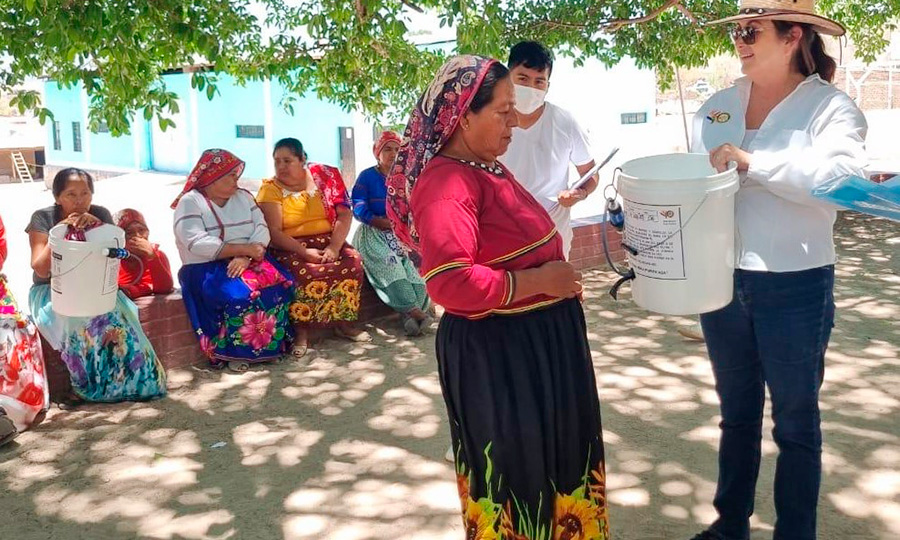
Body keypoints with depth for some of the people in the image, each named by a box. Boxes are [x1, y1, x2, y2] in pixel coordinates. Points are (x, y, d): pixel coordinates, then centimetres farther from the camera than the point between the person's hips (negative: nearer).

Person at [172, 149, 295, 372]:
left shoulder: (243, 197, 15)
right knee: (237, 295, -33)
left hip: (248, 261, 5)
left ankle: (273, 346, -11)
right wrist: (243, 249, -21)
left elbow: (261, 229, 1)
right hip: (206, 268, -5)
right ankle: (234, 352, -16)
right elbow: (197, 244, -17)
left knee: (279, 284, -22)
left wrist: (246, 257, -20)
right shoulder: (190, 203, -2)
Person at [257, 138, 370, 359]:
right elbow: (274, 232, -11)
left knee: (353, 262, -23)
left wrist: (334, 246, -17)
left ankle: (343, 322, -8)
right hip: (290, 248, -3)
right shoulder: (270, 189, -2)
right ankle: (301, 331, -19)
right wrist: (304, 252, -23)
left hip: (327, 241, 3)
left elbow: (344, 215, -2)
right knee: (304, 272, -34)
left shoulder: (324, 177, 3)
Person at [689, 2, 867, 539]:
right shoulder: (718, 106, 6)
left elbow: (844, 178, -25)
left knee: (796, 421, 11)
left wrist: (752, 161, -29)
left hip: (795, 289, -5)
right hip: (720, 282, 5)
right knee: (736, 413, 20)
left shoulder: (830, 106, -9)